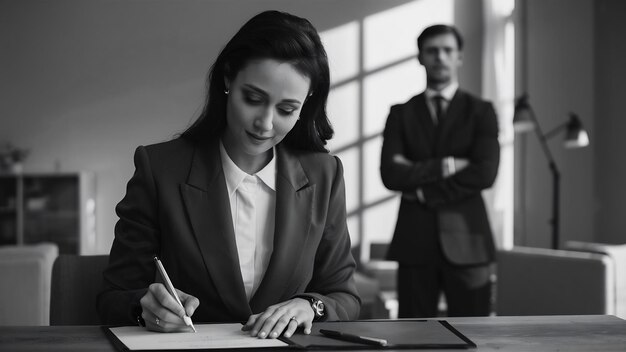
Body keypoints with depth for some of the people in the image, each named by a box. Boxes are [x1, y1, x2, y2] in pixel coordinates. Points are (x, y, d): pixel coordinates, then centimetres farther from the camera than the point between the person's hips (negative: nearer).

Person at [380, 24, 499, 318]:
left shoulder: (480, 111, 6)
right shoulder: (401, 114, 10)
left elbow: (485, 173, -10)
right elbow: (391, 173, -5)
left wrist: (424, 191, -8)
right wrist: (444, 167, -12)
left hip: (465, 239, -1)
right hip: (415, 240, 1)